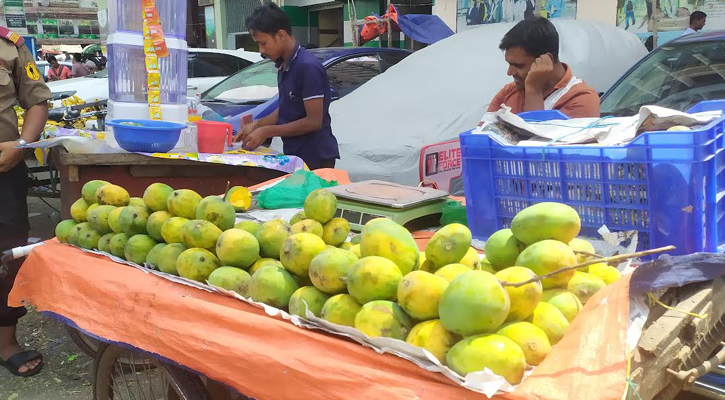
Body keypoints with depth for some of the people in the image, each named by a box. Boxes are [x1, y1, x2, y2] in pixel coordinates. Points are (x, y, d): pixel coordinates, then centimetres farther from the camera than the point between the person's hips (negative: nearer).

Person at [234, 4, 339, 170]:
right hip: (294, 155, 8)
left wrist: (267, 131, -14)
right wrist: (257, 124, 4)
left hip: (316, 157, -8)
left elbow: (313, 121, -19)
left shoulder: (308, 66, -18)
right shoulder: (283, 66, 9)